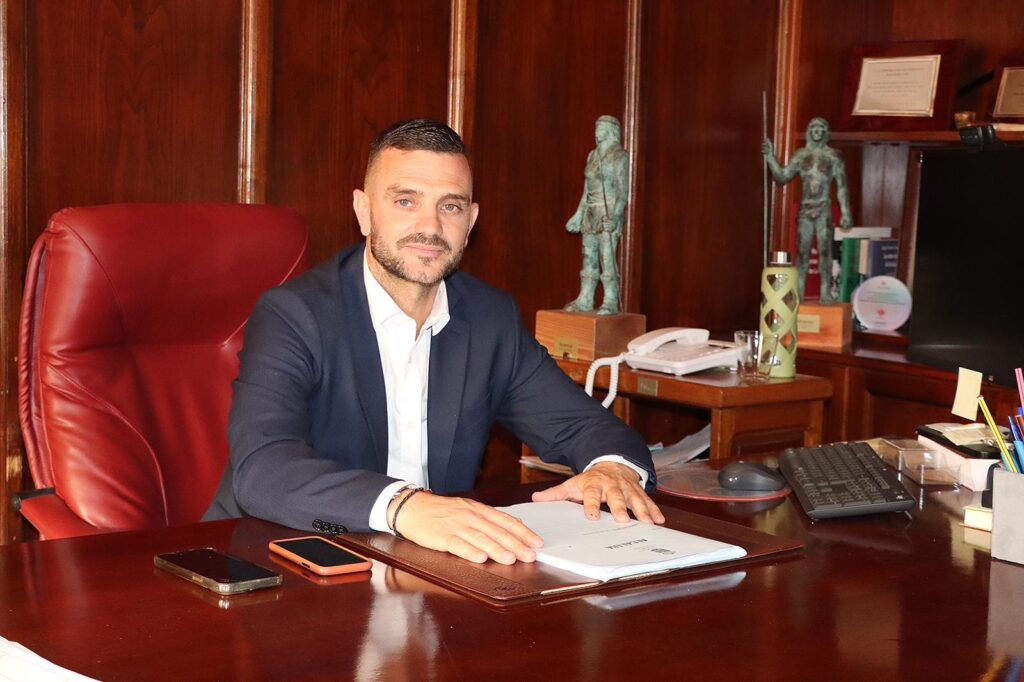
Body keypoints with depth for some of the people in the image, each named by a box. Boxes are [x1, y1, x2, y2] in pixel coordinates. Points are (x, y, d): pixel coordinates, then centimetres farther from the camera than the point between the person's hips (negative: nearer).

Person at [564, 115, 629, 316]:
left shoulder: (619, 156, -7)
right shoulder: (593, 155, 15)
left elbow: (623, 191, -13)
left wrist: (615, 216, -25)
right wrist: (578, 215, 18)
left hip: (609, 213, -8)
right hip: (591, 214, 8)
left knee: (607, 260, -10)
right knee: (589, 259, 8)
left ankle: (611, 303, -7)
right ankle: (585, 300, 12)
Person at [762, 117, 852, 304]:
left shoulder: (833, 156, 1)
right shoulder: (801, 155, 9)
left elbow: (842, 187, 0)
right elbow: (782, 177, 8)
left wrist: (845, 213, -5)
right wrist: (770, 156, -2)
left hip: (823, 210, -3)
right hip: (805, 209, 3)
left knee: (824, 250, -6)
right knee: (802, 252, 3)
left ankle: (826, 292, -4)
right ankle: (798, 292, 6)